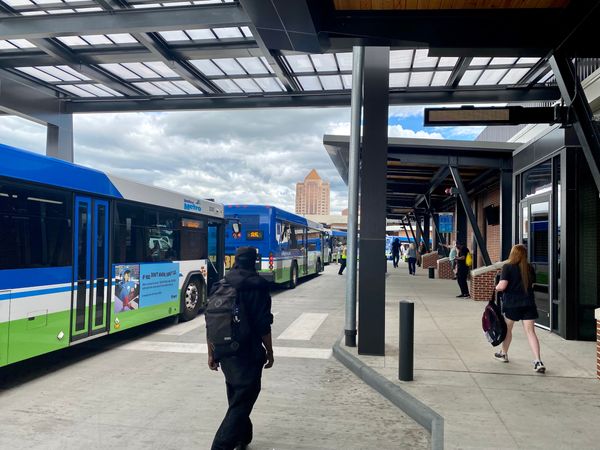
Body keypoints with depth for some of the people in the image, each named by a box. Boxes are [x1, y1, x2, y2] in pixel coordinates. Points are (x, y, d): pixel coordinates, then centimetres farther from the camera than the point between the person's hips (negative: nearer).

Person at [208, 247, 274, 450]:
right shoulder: (257, 285, -11)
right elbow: (263, 325, -13)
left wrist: (211, 354, 13)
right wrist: (269, 352, -1)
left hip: (224, 353, 6)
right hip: (248, 354, -6)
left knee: (236, 398, 23)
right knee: (241, 403, 0)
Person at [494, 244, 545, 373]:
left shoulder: (508, 267, -11)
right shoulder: (529, 268, 4)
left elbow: (502, 286, -17)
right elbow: (531, 284, 13)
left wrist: (496, 287, 3)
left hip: (512, 304, -3)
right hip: (528, 303, 3)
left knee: (507, 329, 17)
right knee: (530, 331, 0)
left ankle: (504, 354, 34)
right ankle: (538, 361, -10)